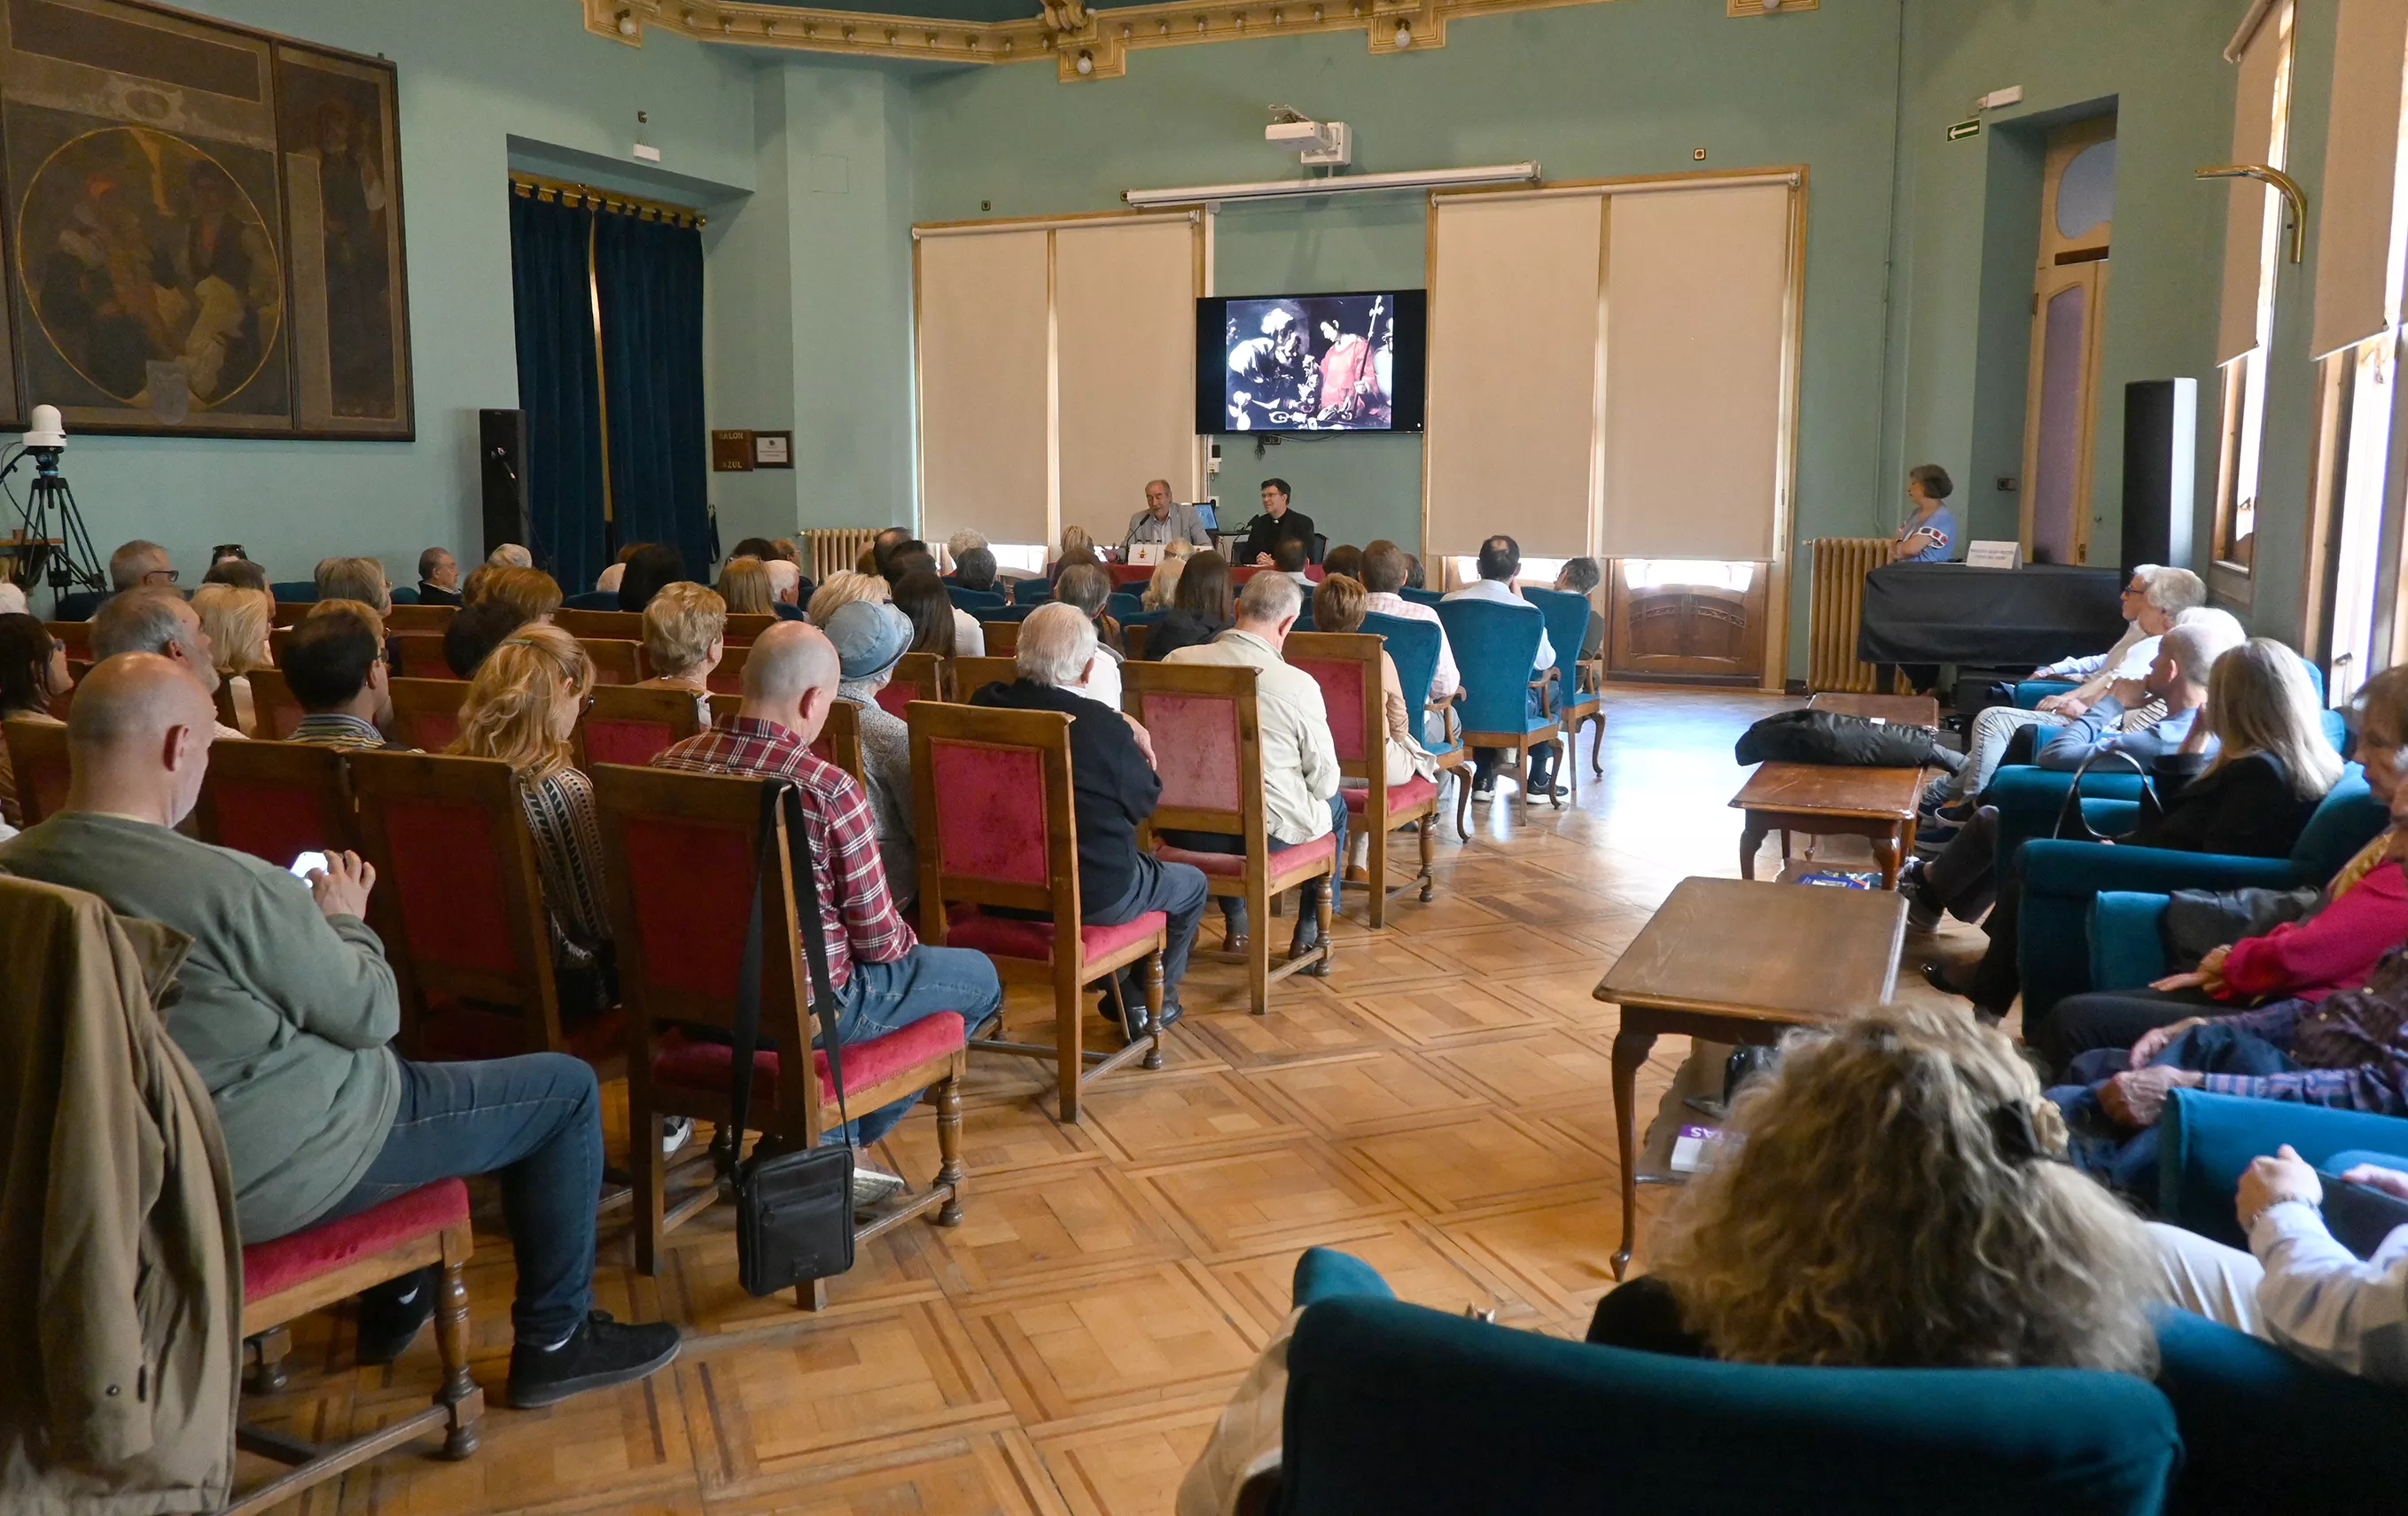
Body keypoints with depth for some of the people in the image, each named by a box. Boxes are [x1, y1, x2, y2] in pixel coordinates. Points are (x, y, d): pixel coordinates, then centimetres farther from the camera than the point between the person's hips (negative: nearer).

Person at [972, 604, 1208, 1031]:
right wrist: (1139, 745, 6)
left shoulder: (985, 705, -9)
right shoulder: (1104, 726, -23)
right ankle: (1145, 1001, 31)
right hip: (1095, 896, -6)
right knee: (1192, 884, 22)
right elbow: (1143, 803, -8)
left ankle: (1121, 990, 42)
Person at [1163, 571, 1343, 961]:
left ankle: (1236, 924, 41)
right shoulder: (1299, 685, -18)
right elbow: (1324, 780, -8)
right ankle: (1310, 931, 35)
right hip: (1265, 833, -3)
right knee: (1335, 804, 28)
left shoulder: (1177, 661, -9)